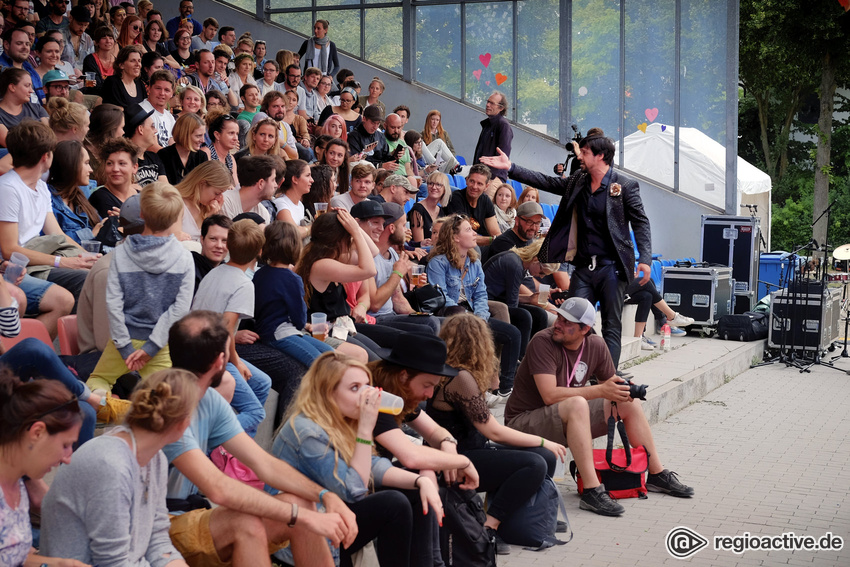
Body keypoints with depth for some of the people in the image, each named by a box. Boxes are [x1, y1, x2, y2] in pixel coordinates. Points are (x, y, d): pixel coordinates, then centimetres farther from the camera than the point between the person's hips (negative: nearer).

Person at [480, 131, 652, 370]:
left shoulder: (625, 186, -4)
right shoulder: (577, 182, 12)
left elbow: (640, 223, -5)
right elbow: (546, 182, 13)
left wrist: (645, 258, -15)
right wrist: (510, 168, 6)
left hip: (611, 267, -5)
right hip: (583, 267, 5)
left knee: (611, 328, 1)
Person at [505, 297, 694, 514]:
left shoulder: (596, 345, -1)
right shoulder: (543, 342, -22)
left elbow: (610, 383, 12)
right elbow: (550, 395, -30)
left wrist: (623, 388, -14)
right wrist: (600, 391, -27)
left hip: (567, 420, 7)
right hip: (525, 421, -7)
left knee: (631, 403, 1)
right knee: (577, 404, -36)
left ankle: (657, 475, 13)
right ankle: (591, 491, -38)